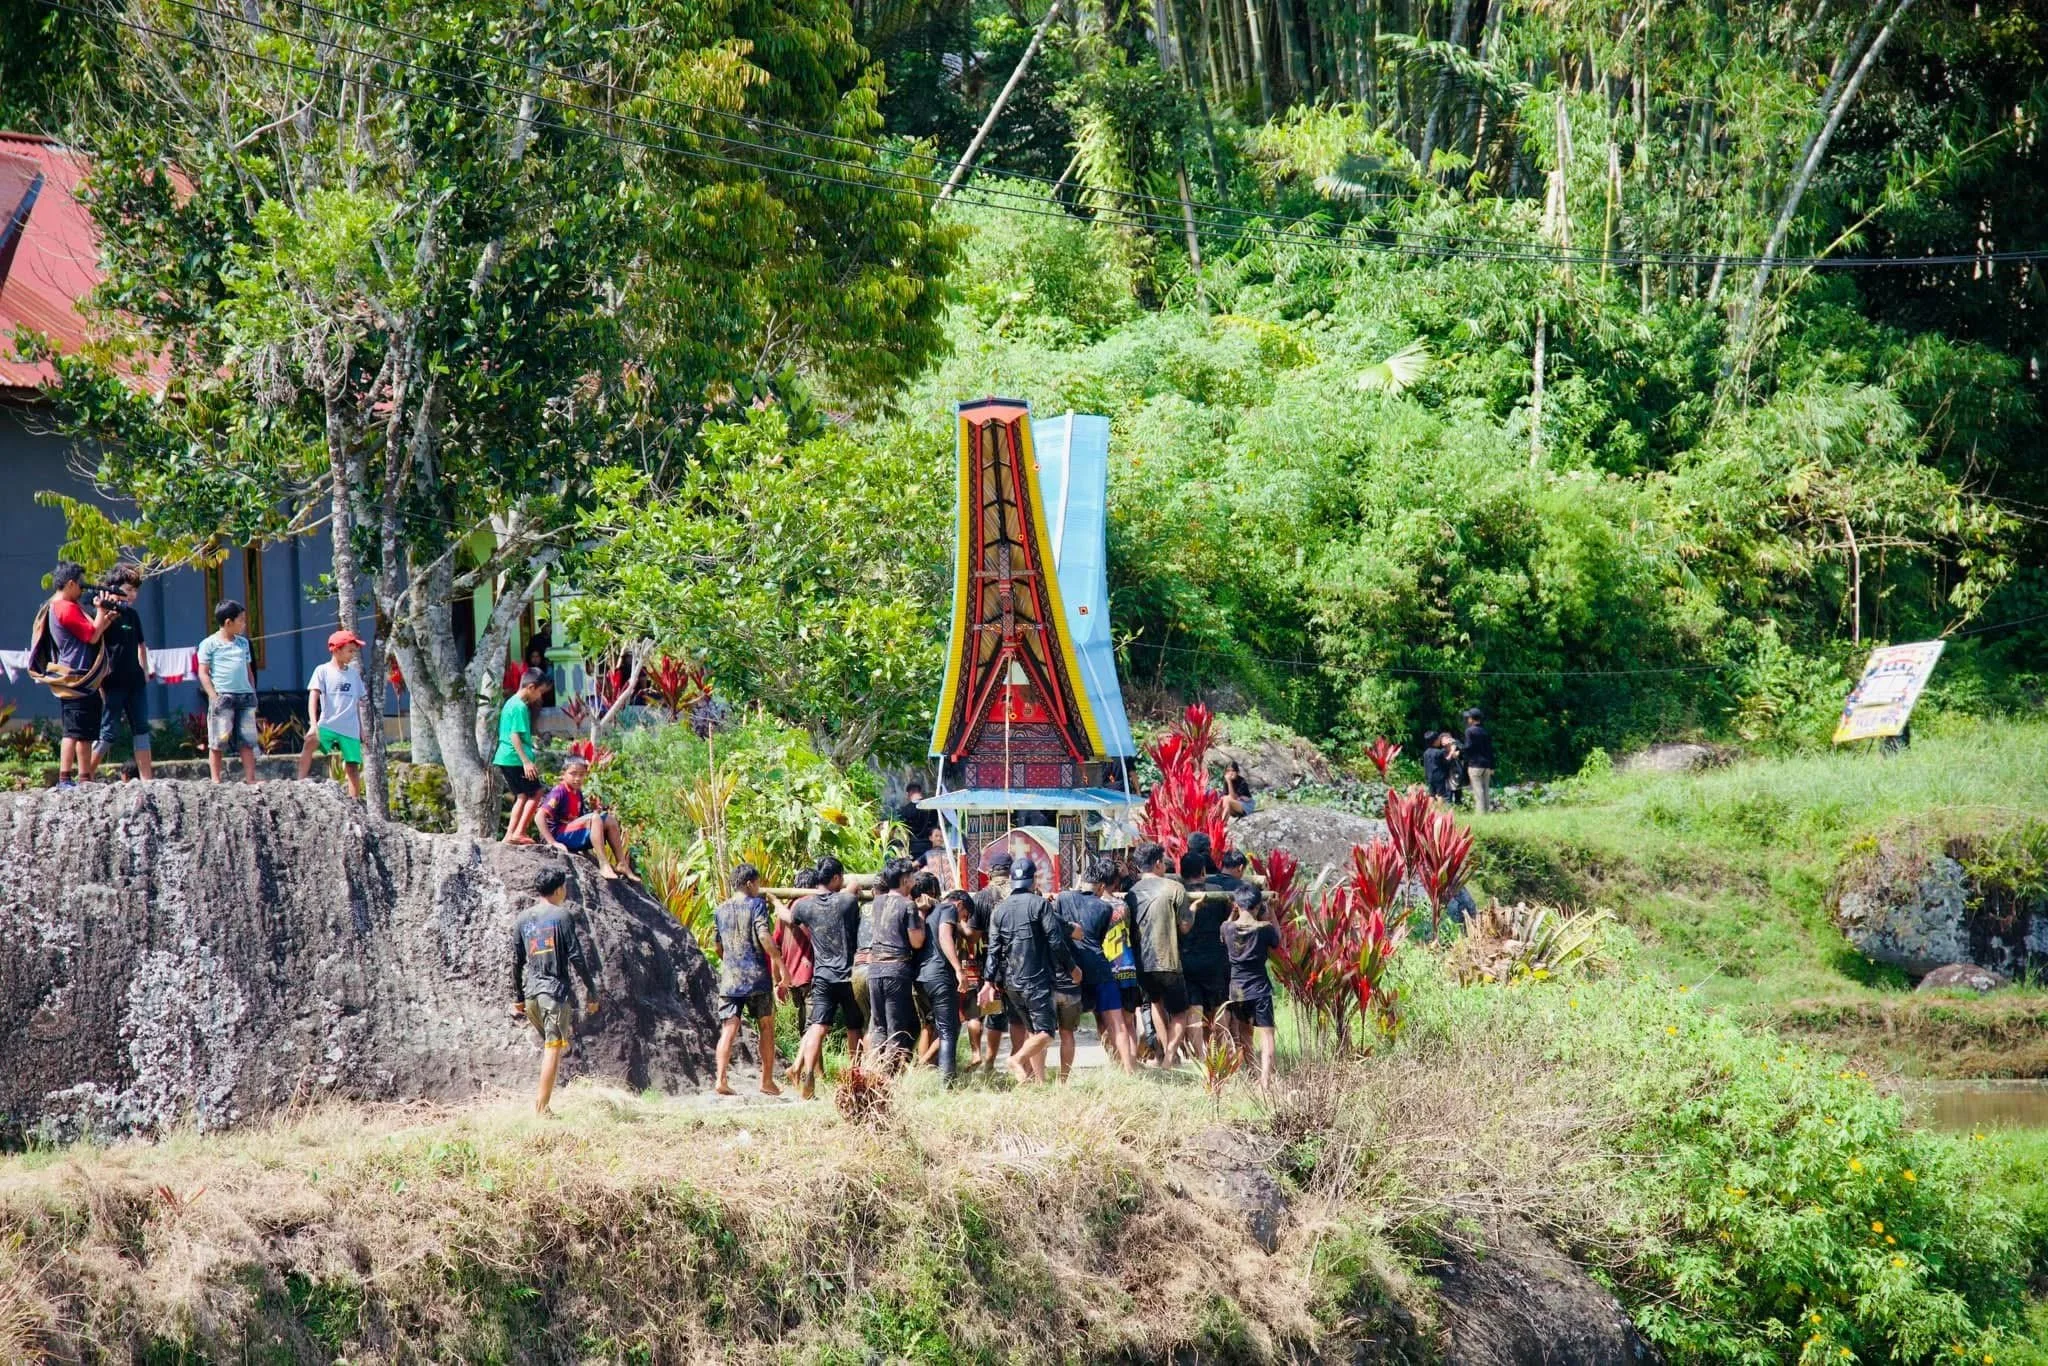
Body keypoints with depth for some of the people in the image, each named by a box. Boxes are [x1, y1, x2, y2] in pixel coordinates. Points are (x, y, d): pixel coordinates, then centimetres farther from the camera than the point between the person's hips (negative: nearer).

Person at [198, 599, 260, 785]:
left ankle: (250, 779, 2)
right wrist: (214, 697, -12)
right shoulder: (210, 644, -1)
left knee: (247, 741, 2)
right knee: (218, 742, -4)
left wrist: (253, 694, 14)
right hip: (222, 697, -5)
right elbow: (203, 673, -3)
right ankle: (215, 780, 0)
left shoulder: (243, 643, 16)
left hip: (245, 696, 5)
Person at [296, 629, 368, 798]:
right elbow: (313, 697, -10)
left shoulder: (354, 673, 13)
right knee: (310, 743, -31)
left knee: (353, 766, 2)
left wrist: (361, 729, 19)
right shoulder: (323, 671, 0)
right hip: (327, 724, -4)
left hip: (350, 729, 4)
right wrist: (313, 723, -22)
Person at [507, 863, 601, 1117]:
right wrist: (592, 991, -3)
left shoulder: (524, 920, 11)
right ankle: (541, 1108, -9)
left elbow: (517, 961, 13)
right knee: (553, 1048, -5)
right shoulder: (561, 916, -5)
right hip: (556, 990, -6)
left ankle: (541, 1102, 13)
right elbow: (576, 957, -9)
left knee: (549, 1046, 17)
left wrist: (517, 998, 21)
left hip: (531, 992, 6)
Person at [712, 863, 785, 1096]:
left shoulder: (721, 910, 12)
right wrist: (779, 964, -16)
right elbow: (764, 936, -18)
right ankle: (767, 1081, 12)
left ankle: (721, 1079, -16)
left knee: (728, 1030, -2)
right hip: (757, 976, -4)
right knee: (766, 1027, 9)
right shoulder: (757, 905, -4)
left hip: (729, 978, 4)